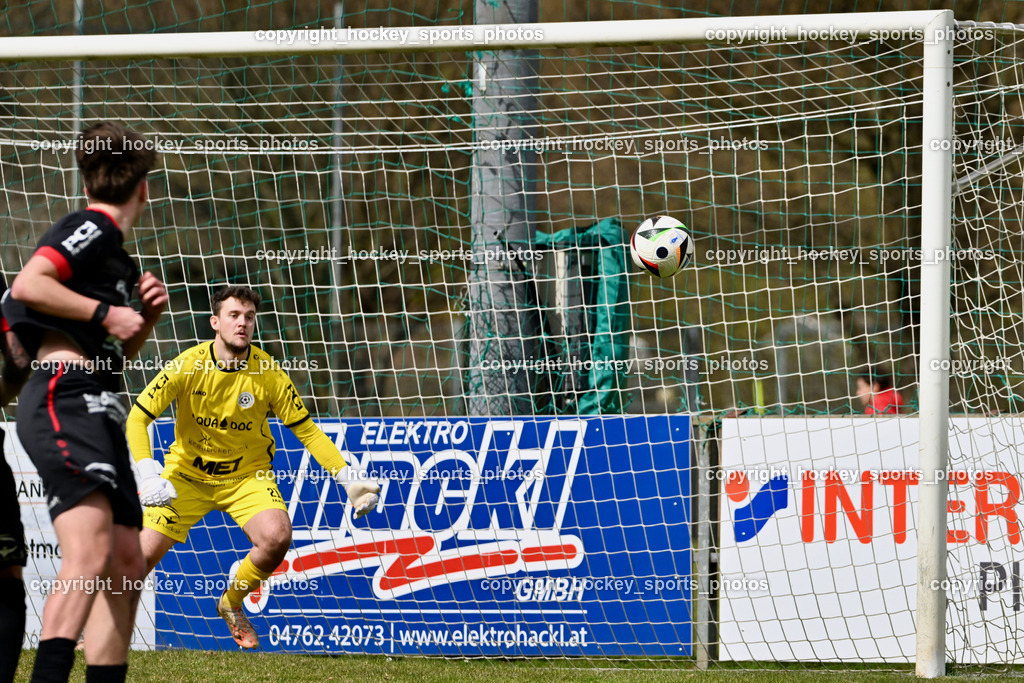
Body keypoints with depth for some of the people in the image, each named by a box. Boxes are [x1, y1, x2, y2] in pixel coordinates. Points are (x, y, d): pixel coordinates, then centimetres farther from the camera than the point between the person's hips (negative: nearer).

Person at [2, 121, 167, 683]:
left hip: (97, 415, 10)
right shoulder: (91, 229, -3)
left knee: (126, 566, 9)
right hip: (63, 402, -10)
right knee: (89, 557, -24)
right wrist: (105, 313, -14)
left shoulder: (109, 247, 25)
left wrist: (146, 317, 16)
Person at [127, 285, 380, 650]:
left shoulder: (268, 373, -14)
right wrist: (148, 473, -29)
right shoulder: (187, 366, -17)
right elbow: (138, 418, -14)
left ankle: (232, 604, 4)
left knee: (277, 536, -26)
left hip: (248, 476, 0)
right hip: (187, 474, 0)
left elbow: (307, 431, -7)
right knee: (144, 555, -13)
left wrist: (348, 479, -15)